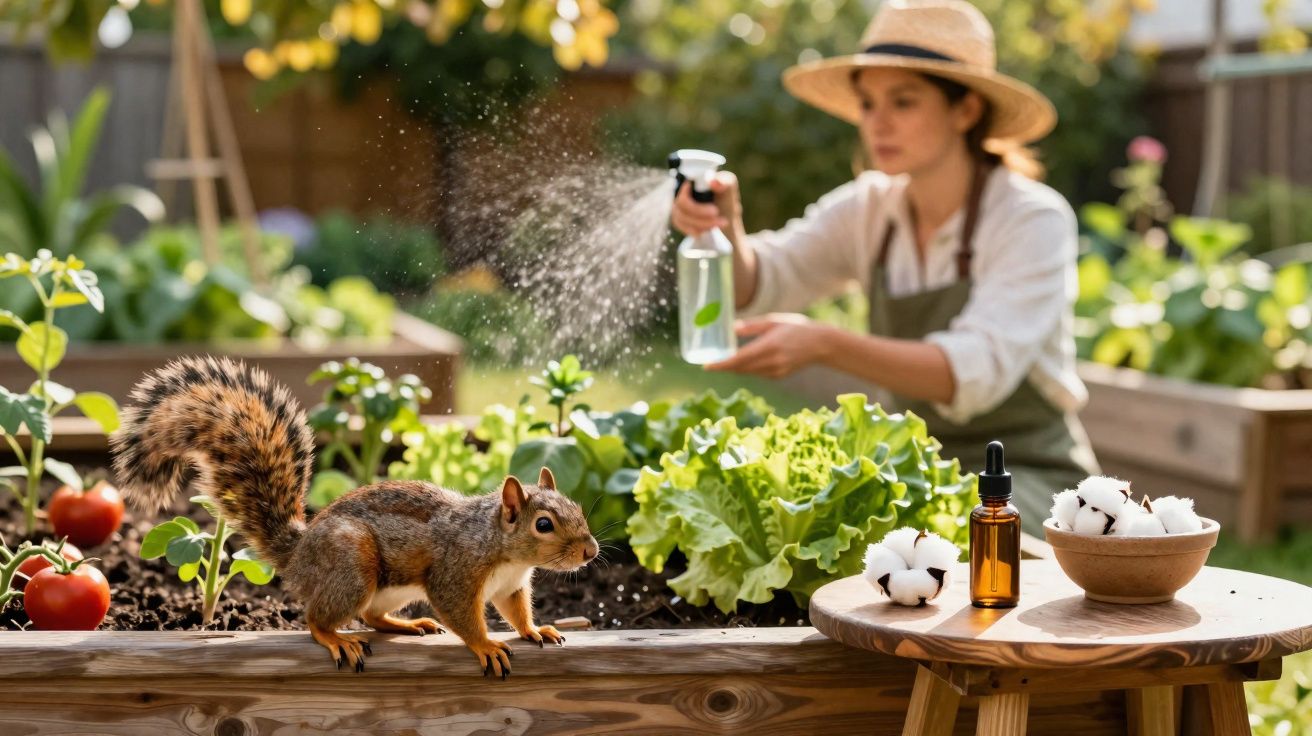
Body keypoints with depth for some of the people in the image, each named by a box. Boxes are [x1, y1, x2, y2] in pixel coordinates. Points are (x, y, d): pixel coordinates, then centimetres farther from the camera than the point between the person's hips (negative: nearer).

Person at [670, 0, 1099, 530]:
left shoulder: (1035, 221, -15)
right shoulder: (871, 209, 1)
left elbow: (976, 371, -28)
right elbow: (758, 285, -10)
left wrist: (825, 345, -41)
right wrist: (723, 225, -33)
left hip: (1030, 479, -5)